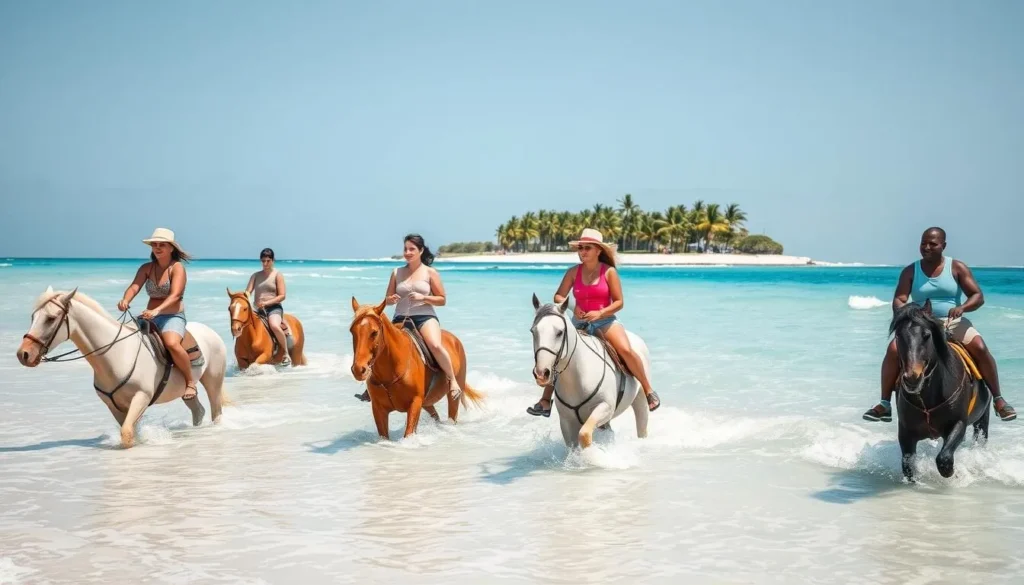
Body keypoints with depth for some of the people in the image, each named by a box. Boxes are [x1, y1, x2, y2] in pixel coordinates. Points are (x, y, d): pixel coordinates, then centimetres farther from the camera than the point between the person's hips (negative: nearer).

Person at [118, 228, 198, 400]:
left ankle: (190, 381, -17)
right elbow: (135, 286, -7)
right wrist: (125, 300, -30)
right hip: (150, 317, 6)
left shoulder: (177, 267, -5)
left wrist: (157, 310, -36)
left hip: (173, 317, -6)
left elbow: (175, 295, -19)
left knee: (171, 343, -35)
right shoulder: (146, 268, 9)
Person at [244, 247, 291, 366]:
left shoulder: (277, 275, 3)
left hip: (274, 308, -5)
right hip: (258, 309, 5)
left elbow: (282, 296, -5)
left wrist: (266, 303, -17)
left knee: (274, 326, -35)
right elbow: (248, 291, 6)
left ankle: (286, 354, -20)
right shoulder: (255, 275, 14)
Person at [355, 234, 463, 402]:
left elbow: (442, 300, 3)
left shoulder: (430, 272, 4)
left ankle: (453, 381, -19)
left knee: (435, 345, -32)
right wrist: (391, 299, -9)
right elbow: (387, 300, 15)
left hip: (425, 317, -4)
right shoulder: (397, 272, 11)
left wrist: (423, 297, -13)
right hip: (400, 319, 4)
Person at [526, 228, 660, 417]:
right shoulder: (573, 272, 2)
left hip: (605, 321, -4)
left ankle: (648, 391, -9)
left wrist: (599, 313, -22)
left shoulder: (609, 271, -5)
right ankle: (545, 401, 5)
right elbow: (558, 297, 2)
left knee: (626, 350, -26)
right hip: (580, 323, 4)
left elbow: (618, 302, -6)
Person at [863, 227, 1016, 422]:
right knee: (894, 349, -25)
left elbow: (978, 296, -3)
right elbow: (898, 301, -3)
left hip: (954, 323, -1)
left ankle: (998, 399, -12)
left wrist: (962, 307, -25)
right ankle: (885, 404, -17)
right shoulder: (910, 272, 4)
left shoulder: (957, 267, 1)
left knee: (980, 347, -28)